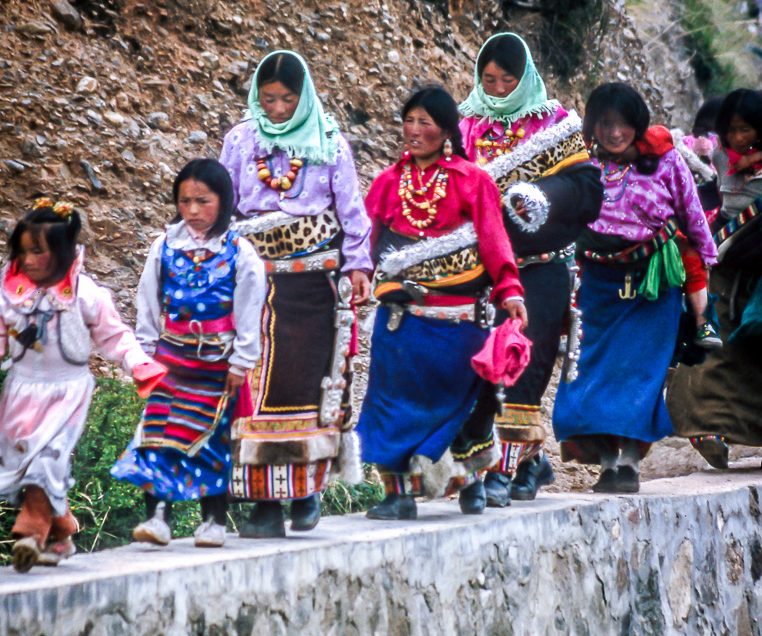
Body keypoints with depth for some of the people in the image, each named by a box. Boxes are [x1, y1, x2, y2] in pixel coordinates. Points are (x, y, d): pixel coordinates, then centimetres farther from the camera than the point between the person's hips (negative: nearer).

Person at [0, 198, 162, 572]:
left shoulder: (85, 294, -9)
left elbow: (113, 335, 0)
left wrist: (140, 364, -11)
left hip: (66, 391, -4)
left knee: (46, 457, -18)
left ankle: (32, 531, -18)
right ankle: (60, 531, 19)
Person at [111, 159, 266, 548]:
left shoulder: (239, 253, -5)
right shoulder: (166, 246, 2)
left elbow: (249, 312, -3)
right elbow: (149, 302, 8)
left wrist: (241, 362, -5)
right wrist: (147, 351, 5)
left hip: (216, 361, -2)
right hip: (170, 357, 2)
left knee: (212, 437, 6)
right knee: (160, 432, -7)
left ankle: (214, 519, 15)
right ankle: (157, 515, -8)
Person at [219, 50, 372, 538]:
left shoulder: (329, 144, 4)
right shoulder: (241, 141, 7)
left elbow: (350, 208, 7)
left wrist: (357, 265, 2)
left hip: (314, 281, -1)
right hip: (255, 280, 1)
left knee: (308, 380, -2)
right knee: (255, 385, -6)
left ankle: (308, 488, 13)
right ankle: (265, 502, -4)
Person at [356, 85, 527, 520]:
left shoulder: (471, 181, 2)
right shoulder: (390, 182, 11)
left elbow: (494, 240, -5)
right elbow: (371, 240, 9)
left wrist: (510, 291, -16)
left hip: (456, 316, -2)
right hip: (403, 316, 2)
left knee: (453, 400, 5)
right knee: (396, 401, -3)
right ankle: (398, 492, 0)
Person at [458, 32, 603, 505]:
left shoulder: (557, 124, 4)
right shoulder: (465, 124, 12)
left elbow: (587, 189, -5)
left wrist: (543, 196, -22)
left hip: (540, 267, -3)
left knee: (524, 360, -11)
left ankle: (506, 465, -12)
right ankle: (531, 457, 17)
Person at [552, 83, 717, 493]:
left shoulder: (665, 162, -2)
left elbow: (694, 220, 5)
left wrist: (710, 268, 8)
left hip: (652, 285, -2)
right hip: (599, 284, 3)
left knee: (639, 367, -6)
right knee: (595, 363, 0)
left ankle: (630, 461, -5)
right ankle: (607, 461, 4)